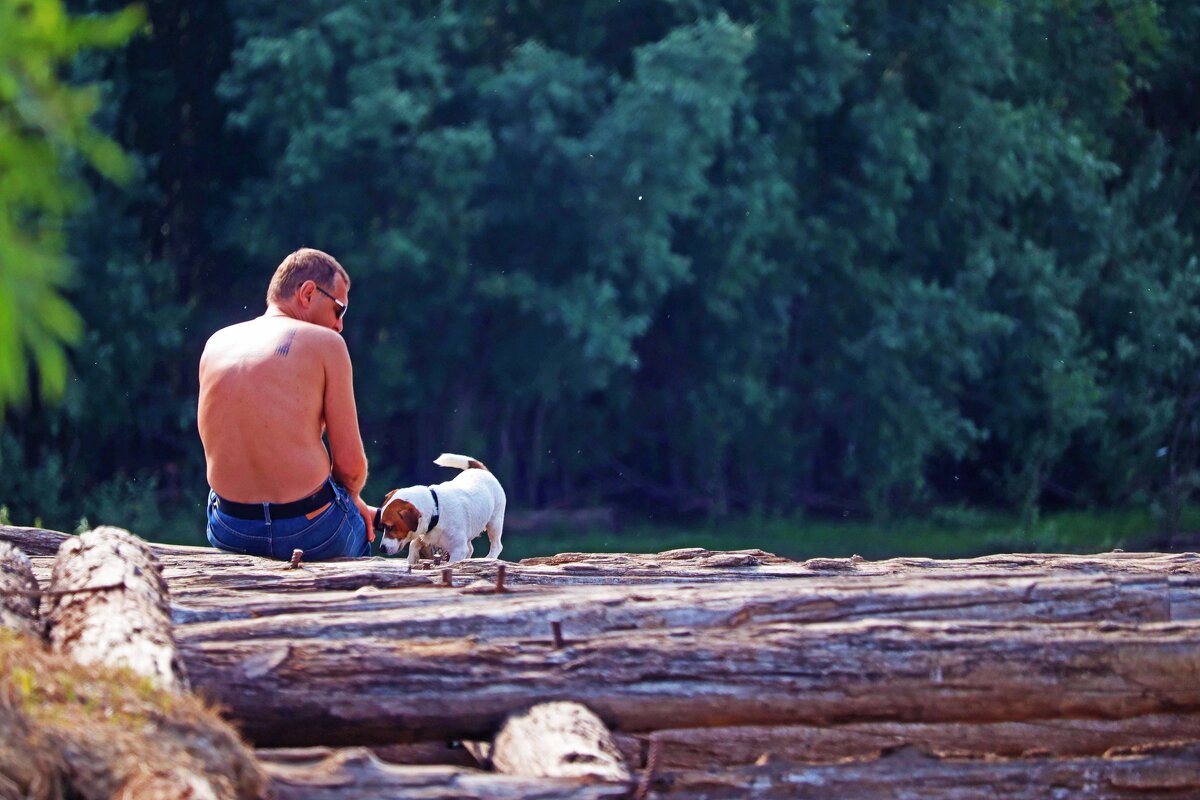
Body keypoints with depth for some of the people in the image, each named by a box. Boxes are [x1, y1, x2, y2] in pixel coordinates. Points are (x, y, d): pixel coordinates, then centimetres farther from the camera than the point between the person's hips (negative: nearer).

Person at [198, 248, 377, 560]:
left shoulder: (216, 344, 8)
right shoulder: (325, 343, -7)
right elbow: (351, 464, -8)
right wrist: (351, 497, 15)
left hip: (229, 535, 4)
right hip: (309, 533, -4)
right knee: (364, 521, 31)